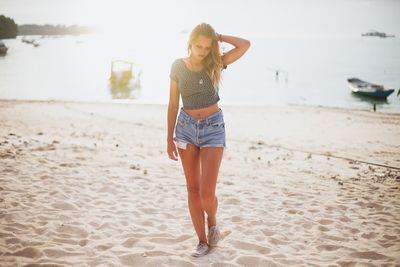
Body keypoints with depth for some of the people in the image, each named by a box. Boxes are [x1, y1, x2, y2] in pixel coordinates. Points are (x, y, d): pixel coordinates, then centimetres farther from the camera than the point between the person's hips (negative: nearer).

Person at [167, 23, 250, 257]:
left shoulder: (215, 64, -5)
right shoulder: (178, 67, -1)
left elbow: (245, 45, -18)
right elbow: (173, 104, 5)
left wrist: (218, 36, -8)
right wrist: (170, 138, 5)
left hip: (213, 127, -2)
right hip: (186, 126, 2)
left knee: (207, 192, -10)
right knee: (193, 188, 6)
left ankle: (212, 223, 22)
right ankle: (203, 240, 18)